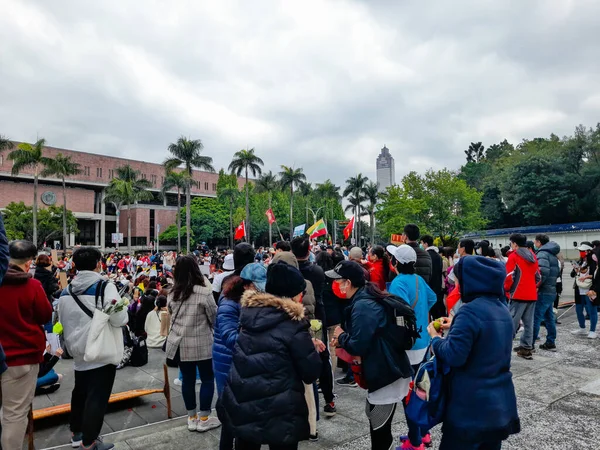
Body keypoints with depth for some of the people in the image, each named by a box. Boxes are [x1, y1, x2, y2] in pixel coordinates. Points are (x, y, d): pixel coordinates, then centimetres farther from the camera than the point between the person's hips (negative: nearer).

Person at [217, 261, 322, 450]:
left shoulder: (249, 312, 0)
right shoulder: (293, 325, -18)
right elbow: (311, 373, -12)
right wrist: (309, 348, 7)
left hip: (240, 406, 6)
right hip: (279, 415, -5)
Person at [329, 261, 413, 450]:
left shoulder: (362, 306, -23)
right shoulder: (367, 300, 8)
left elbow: (358, 347, -24)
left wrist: (341, 336, -5)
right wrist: (343, 339, 5)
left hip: (387, 375, -10)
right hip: (387, 371, 10)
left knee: (379, 429, 5)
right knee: (378, 425, 23)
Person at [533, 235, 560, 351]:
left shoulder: (542, 253, -12)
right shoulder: (553, 255, 17)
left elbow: (543, 271, -25)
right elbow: (557, 272, 22)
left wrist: (538, 285, -17)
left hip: (543, 292, -9)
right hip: (552, 291, 9)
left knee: (536, 318, -7)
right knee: (549, 318, 15)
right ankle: (550, 343, 22)